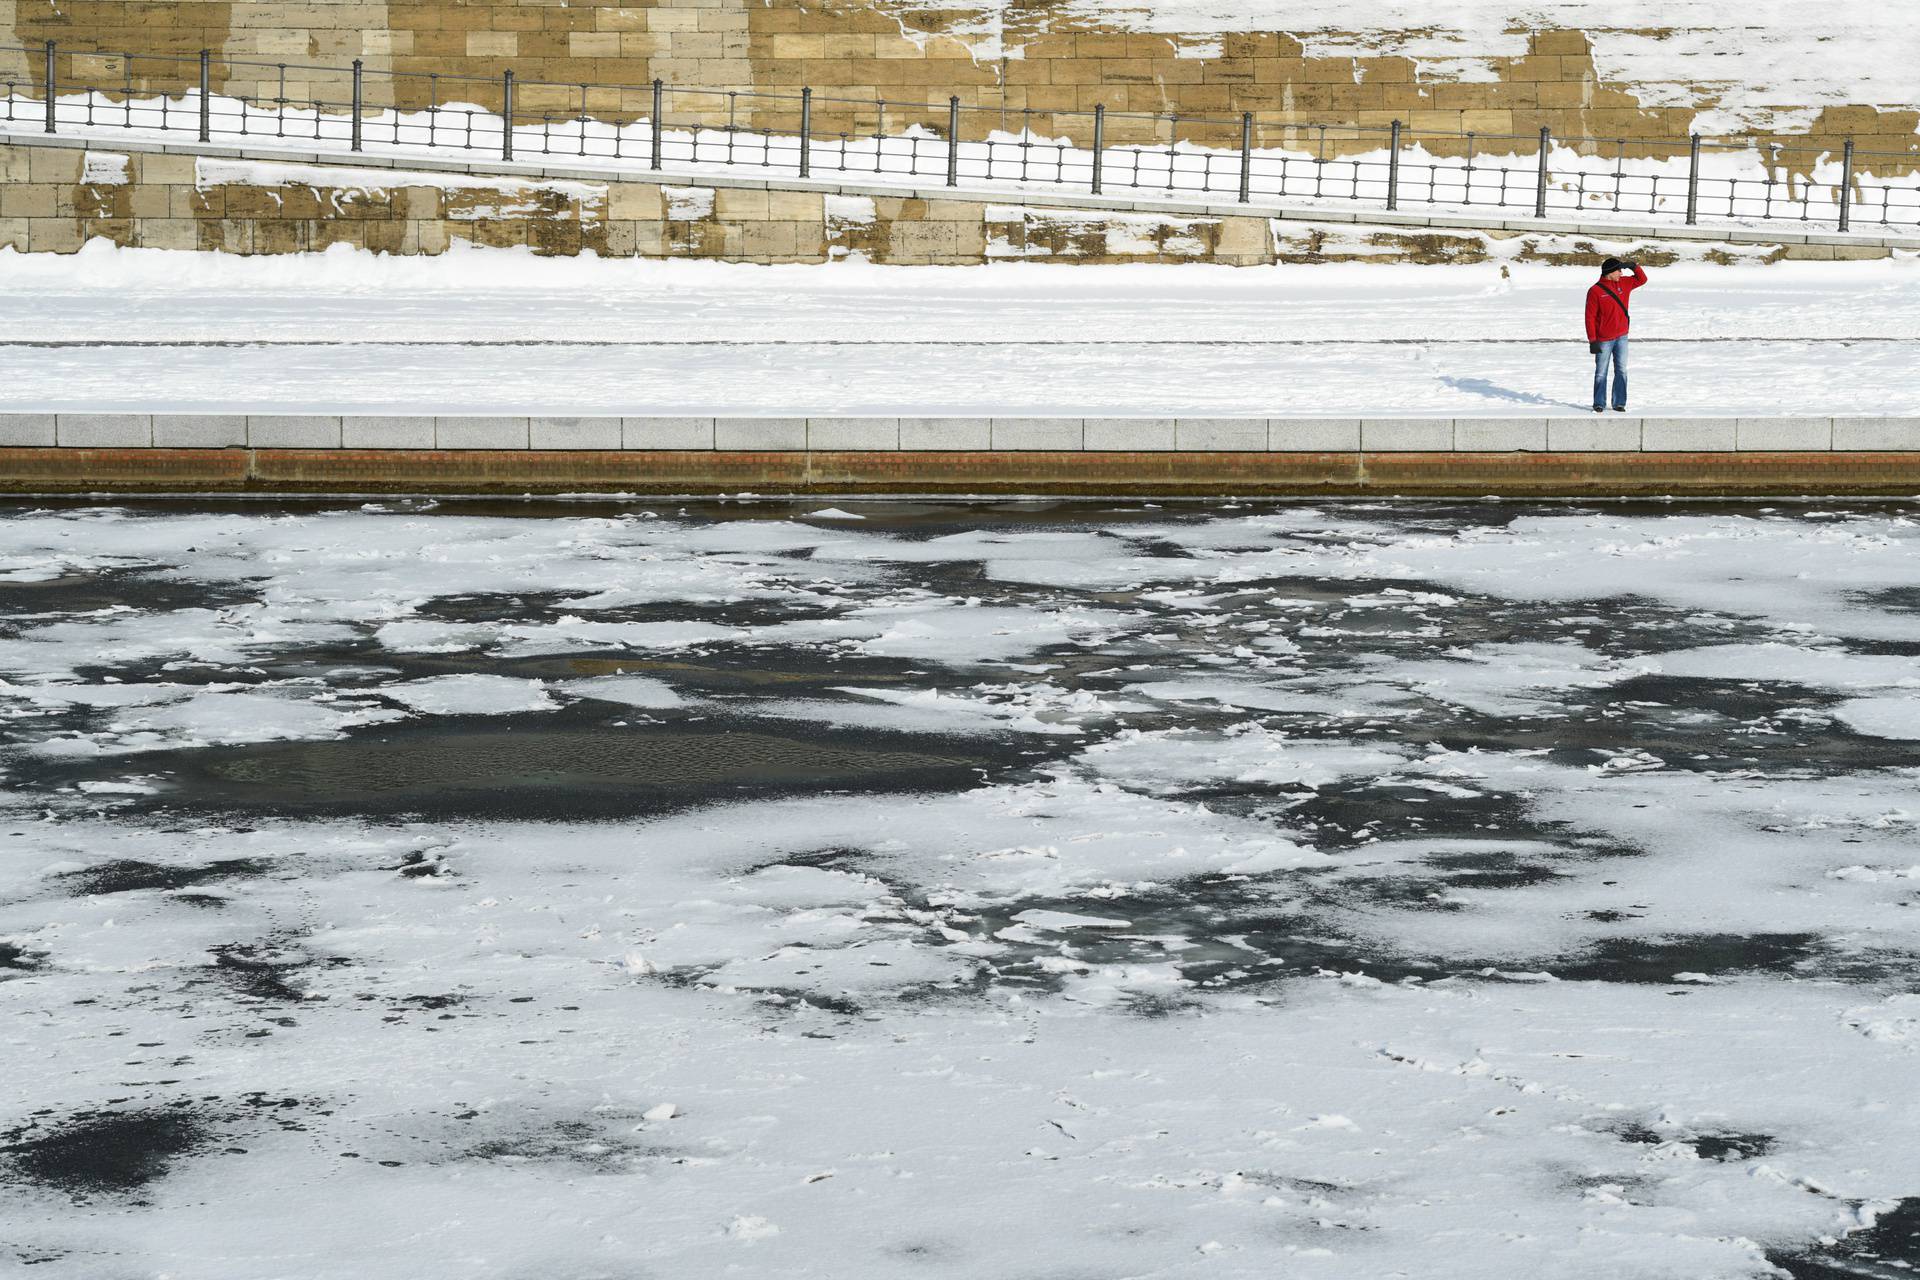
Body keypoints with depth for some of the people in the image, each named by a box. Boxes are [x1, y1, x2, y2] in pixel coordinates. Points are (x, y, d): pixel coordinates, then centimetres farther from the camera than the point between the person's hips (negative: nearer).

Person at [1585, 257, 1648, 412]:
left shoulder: (1623, 283, 6)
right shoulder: (1595, 291, -12)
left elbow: (1642, 279, 18)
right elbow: (1590, 317, -12)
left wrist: (1634, 266, -2)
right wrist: (1592, 341, -15)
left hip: (1621, 337, 5)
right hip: (1604, 340, -5)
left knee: (1621, 371, 3)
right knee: (1601, 373, 4)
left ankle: (1619, 403, 8)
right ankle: (1599, 404, 11)